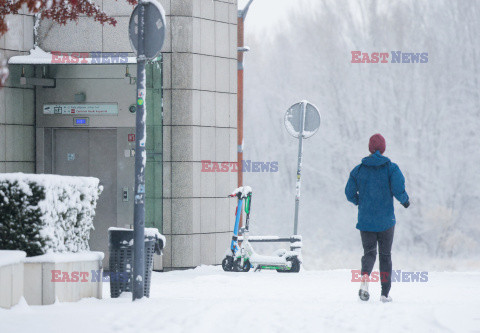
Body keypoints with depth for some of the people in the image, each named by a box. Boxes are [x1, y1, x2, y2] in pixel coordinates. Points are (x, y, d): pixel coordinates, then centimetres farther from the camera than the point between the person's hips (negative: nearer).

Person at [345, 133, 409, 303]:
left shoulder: (358, 169, 2)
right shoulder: (391, 168, -5)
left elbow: (350, 193, 2)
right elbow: (398, 189, -16)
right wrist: (405, 200, 6)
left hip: (365, 220, 1)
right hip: (386, 220, -1)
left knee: (369, 253, 6)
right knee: (385, 255, 11)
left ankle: (365, 276, -27)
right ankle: (385, 293, 12)